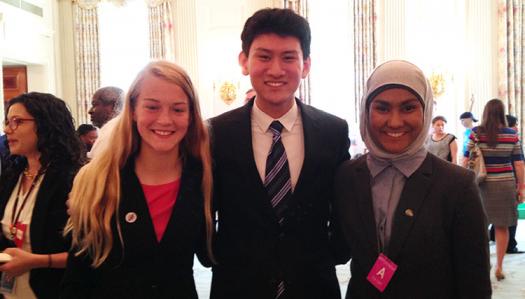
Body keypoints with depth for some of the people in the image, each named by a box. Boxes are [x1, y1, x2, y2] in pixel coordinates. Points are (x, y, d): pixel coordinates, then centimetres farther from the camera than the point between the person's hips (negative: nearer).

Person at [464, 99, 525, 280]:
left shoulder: (475, 133, -4)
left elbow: (466, 161, -3)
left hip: (481, 184, 0)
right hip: (505, 185, 0)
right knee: (502, 227, 10)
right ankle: (499, 267, 15)